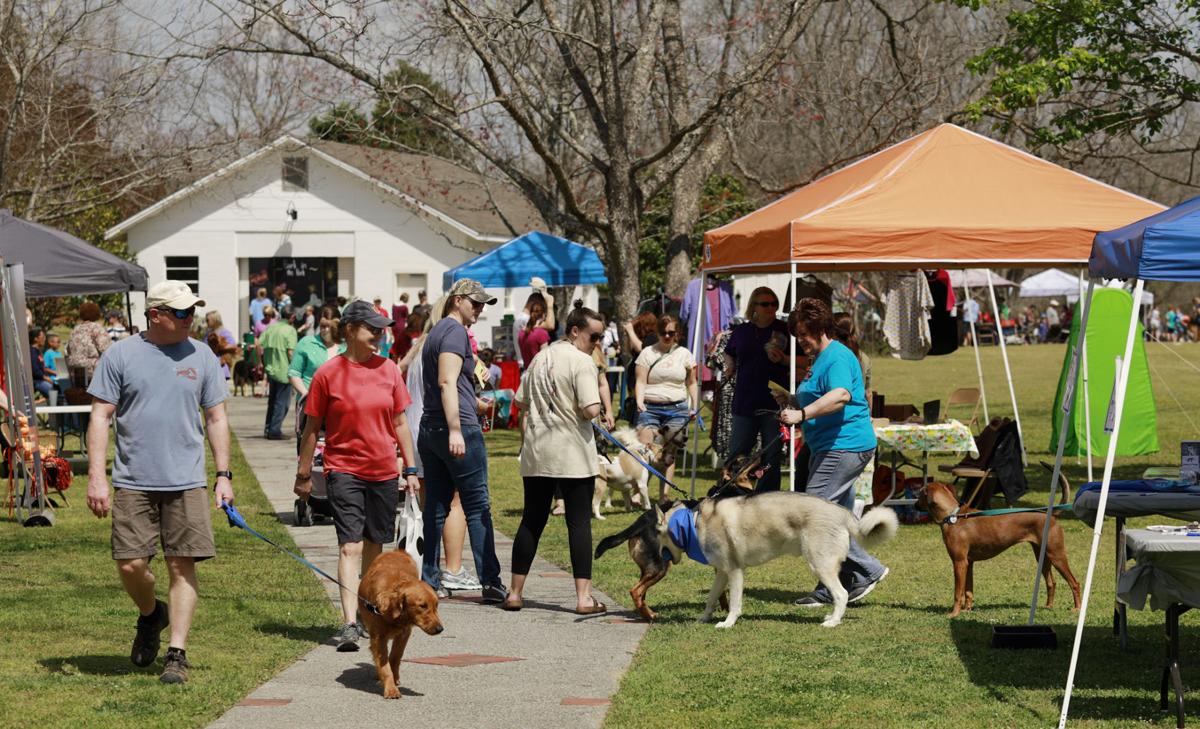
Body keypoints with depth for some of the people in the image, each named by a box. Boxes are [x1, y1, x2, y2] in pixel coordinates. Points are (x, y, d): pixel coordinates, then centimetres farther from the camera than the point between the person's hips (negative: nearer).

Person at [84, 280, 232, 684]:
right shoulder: (120, 355, 0)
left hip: (186, 482, 1)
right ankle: (151, 615, 28)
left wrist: (224, 476, 6)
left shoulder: (202, 357, 7)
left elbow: (216, 419, 12)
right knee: (130, 564, -3)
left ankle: (177, 654, 4)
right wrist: (96, 477, -6)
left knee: (183, 565, -3)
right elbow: (100, 417, 0)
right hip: (133, 482, -1)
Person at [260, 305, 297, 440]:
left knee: (272, 400, 21)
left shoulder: (270, 327, 4)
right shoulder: (290, 330, -12)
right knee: (281, 403, 4)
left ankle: (268, 428, 24)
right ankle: (275, 431, 3)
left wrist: (263, 363, 10)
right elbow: (290, 352, -18)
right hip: (284, 370, -6)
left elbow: (259, 345, 2)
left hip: (270, 369, 6)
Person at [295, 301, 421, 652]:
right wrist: (304, 475, 3)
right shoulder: (328, 373, -6)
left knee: (374, 544, 13)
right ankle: (349, 623, -19)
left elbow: (400, 422, 12)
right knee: (350, 546, -13)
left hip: (384, 472, 4)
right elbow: (312, 428, 1)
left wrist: (410, 469, 10)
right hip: (344, 469, -4)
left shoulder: (388, 369, 4)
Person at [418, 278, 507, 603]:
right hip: (460, 428, -9)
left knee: (435, 507, 8)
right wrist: (455, 429, -26)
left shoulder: (435, 332, 20)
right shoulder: (456, 332, -10)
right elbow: (447, 382, -21)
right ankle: (490, 582, -4)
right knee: (477, 506, -5)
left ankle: (429, 580, 7)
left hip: (430, 430, 9)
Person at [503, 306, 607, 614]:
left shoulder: (539, 359, 14)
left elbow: (521, 402, 20)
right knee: (579, 522, -3)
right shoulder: (582, 362, -9)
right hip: (572, 455, -6)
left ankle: (515, 592, 12)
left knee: (532, 520, 11)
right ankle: (584, 597, -6)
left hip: (536, 453, 6)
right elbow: (590, 410, -17)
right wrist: (594, 406, 3)